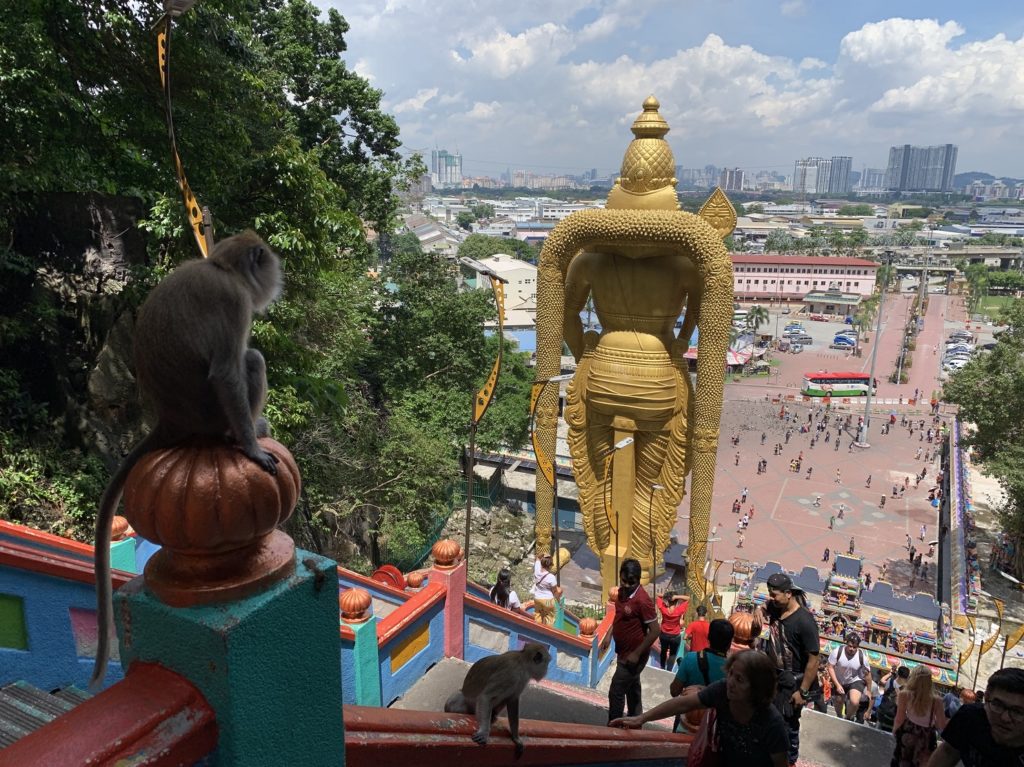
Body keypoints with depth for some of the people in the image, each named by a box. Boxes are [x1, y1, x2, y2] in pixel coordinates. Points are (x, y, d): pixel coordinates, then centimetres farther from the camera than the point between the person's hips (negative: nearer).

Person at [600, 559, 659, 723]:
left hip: (633, 656, -8)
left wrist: (637, 654, -21)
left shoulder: (642, 600, -28)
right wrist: (609, 634, 6)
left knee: (616, 692, 1)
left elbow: (655, 631, -24)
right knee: (632, 691, 22)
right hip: (623, 653, 8)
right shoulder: (622, 591, -2)